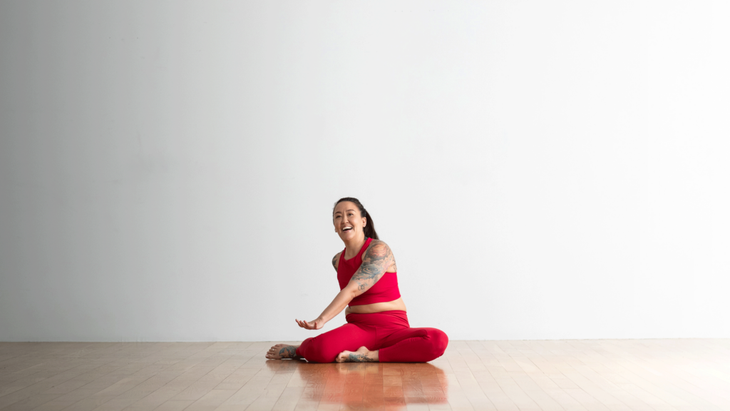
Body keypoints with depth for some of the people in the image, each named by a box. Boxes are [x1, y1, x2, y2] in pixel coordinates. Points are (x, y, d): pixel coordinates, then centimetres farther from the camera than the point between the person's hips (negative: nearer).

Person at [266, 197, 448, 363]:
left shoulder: (378, 250, -9)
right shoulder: (337, 260, 12)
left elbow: (352, 289, -21)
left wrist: (321, 320, -29)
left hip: (393, 328, -3)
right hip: (358, 328, 3)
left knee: (437, 340, -36)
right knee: (319, 351, -33)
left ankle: (370, 356, -26)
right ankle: (299, 350, 2)